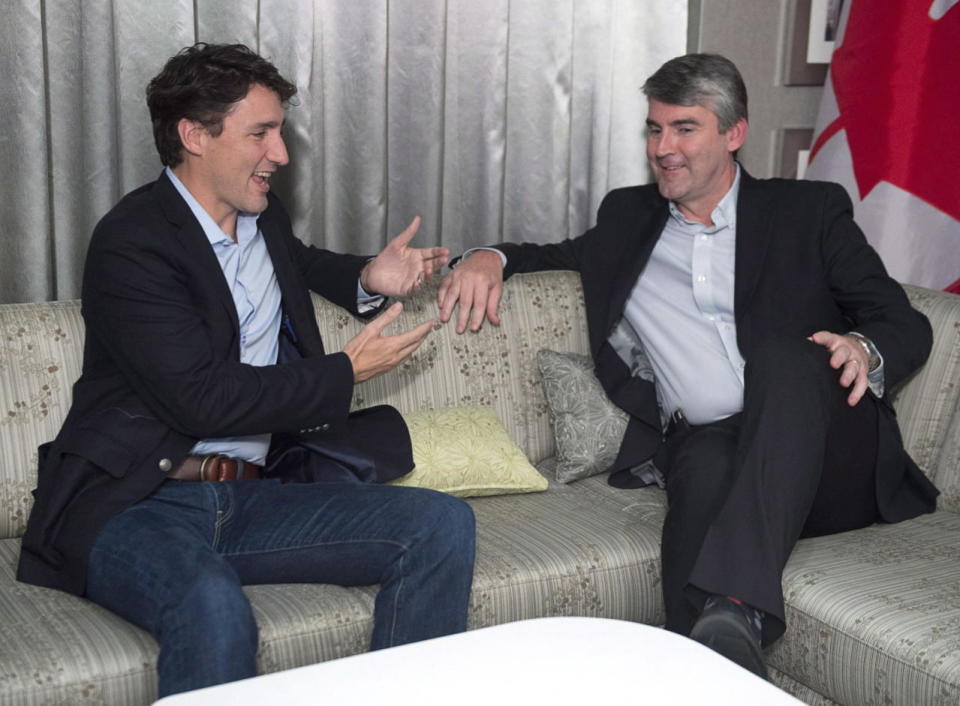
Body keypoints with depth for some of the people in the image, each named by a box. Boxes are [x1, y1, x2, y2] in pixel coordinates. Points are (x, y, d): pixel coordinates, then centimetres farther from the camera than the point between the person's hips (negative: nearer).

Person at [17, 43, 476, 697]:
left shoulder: (264, 214, 15)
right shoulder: (131, 241, -10)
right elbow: (201, 397, -18)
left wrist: (367, 281, 19)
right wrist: (346, 373, -8)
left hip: (252, 496, 7)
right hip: (134, 504, -6)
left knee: (443, 525, -13)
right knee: (215, 612, -40)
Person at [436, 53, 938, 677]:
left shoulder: (808, 211, 12)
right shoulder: (629, 217, 22)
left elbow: (905, 324, 7)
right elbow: (555, 255, 34)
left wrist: (864, 349, -19)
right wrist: (491, 257, 8)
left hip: (825, 451, 0)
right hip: (702, 441, 1)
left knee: (783, 354, -34)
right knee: (704, 467, -36)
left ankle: (734, 609, -49)